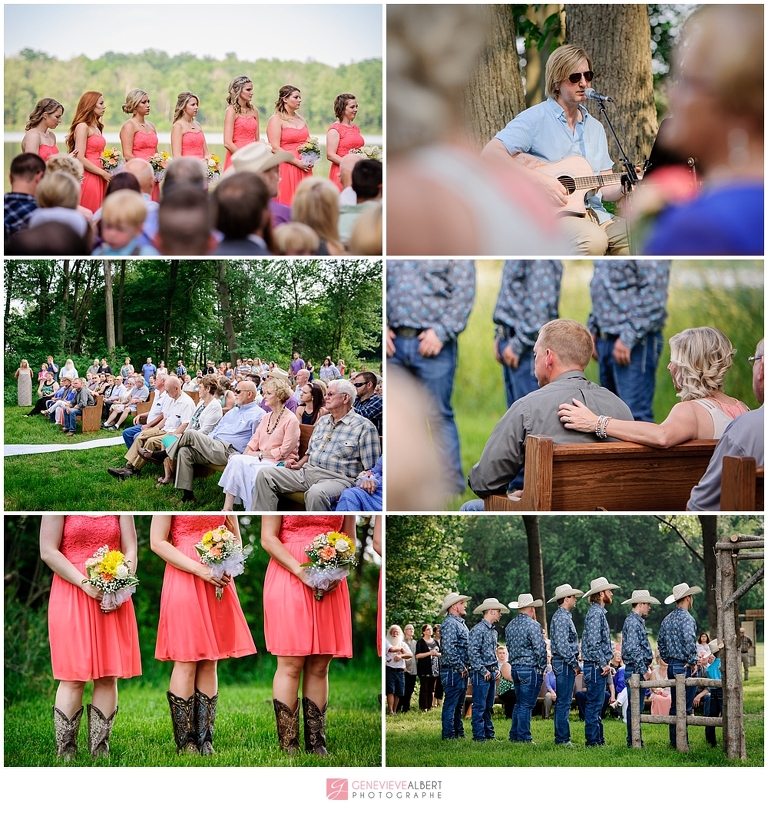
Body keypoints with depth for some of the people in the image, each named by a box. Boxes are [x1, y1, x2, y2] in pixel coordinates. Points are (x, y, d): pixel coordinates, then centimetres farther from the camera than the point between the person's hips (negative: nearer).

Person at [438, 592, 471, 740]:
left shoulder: (460, 623, 18)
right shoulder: (450, 623, -14)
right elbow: (449, 649, -24)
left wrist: (465, 668, 11)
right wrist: (461, 668, -18)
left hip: (461, 672, 10)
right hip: (453, 672, -10)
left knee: (459, 705, 16)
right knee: (451, 704, -5)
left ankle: (459, 733, 22)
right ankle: (448, 735, -3)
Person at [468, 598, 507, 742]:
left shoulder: (494, 632, 17)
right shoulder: (478, 629, -13)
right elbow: (473, 653, -19)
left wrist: (496, 669, 11)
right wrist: (483, 671, -17)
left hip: (492, 673, 9)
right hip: (481, 674, -9)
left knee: (488, 707, 13)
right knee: (479, 707, -6)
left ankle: (489, 734, 18)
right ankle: (479, 736, -4)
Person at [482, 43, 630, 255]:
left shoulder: (595, 128, 18)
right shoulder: (536, 118, -3)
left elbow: (606, 189, 19)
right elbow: (490, 154, -15)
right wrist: (538, 179, -23)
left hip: (593, 214, 7)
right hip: (547, 213, -7)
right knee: (593, 240, -37)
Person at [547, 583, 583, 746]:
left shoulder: (564, 616, 19)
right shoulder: (561, 618, -14)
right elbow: (563, 645, -21)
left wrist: (574, 662, 17)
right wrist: (574, 664, -16)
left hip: (565, 664, 11)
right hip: (564, 664, -11)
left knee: (562, 701, 12)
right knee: (564, 702, -10)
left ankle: (560, 737, 16)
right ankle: (562, 738, -10)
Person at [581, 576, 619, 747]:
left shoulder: (599, 612, 18)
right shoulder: (596, 613, -15)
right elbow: (594, 643, -22)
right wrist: (604, 664, -17)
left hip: (599, 667, 10)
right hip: (596, 666, -10)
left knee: (597, 704, 13)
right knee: (594, 704, -7)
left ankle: (598, 739, 18)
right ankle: (593, 740, -6)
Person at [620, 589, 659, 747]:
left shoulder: (638, 621, 18)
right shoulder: (632, 622, -14)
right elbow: (633, 650, -21)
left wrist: (646, 668, 20)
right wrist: (643, 671, -19)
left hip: (639, 671, 10)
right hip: (635, 670, -10)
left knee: (637, 707, 11)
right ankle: (633, 741, -6)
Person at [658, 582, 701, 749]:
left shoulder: (667, 619, 12)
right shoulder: (686, 618, -13)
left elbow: (661, 643, 17)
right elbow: (689, 641, -26)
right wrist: (692, 662, -15)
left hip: (671, 666, 8)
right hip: (685, 667, -8)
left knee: (675, 705, 15)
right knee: (685, 707, -5)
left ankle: (674, 740, 19)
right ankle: (681, 741, -6)